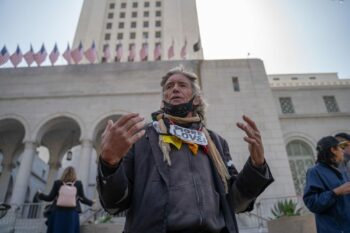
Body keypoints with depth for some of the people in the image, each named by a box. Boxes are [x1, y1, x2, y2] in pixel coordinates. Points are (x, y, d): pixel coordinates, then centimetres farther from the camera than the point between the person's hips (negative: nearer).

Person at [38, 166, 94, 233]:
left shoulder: (57, 183, 6)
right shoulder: (78, 183, 4)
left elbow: (50, 198, 7)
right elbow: (83, 199, 3)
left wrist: (40, 195, 25)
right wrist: (91, 202, 19)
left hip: (57, 213, 1)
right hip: (72, 214, -1)